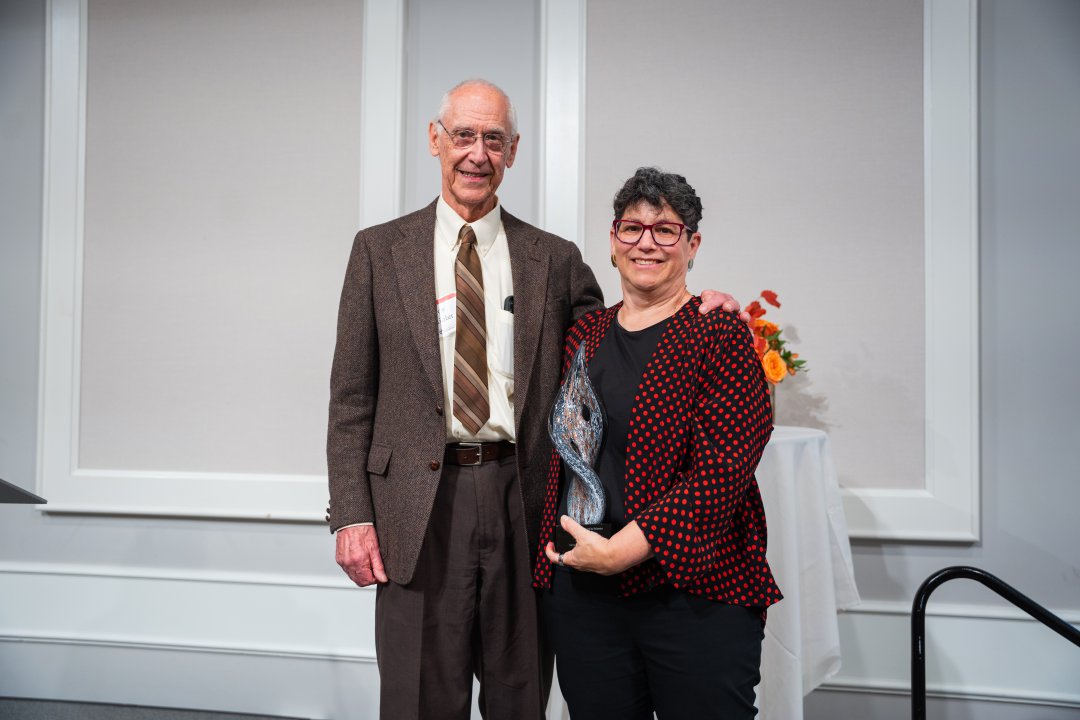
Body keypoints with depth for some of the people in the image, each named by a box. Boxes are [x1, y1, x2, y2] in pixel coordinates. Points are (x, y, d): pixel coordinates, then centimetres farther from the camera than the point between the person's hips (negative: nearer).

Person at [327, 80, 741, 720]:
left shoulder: (555, 259, 7)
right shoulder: (381, 250, 5)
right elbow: (352, 395, 3)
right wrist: (351, 513, -4)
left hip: (524, 505, 1)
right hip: (420, 504, -1)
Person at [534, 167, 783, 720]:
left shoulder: (720, 336, -6)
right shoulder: (584, 335, 10)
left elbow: (722, 470, -15)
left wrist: (622, 549, -17)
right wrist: (555, 551, 5)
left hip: (697, 596, -4)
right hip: (581, 591, 5)